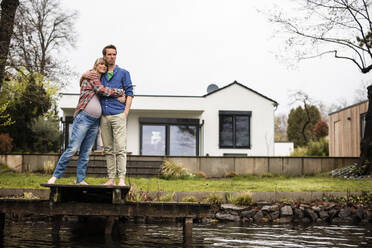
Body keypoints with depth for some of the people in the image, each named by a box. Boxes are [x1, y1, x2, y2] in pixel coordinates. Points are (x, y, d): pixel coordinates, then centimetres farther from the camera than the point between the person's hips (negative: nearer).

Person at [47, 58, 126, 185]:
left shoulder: (101, 80, 23)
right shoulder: (91, 76, 0)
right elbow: (102, 90, -12)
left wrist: (118, 97, -2)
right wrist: (121, 92, -5)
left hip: (95, 122, 8)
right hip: (84, 117, -8)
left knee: (86, 152, 6)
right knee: (73, 148, -10)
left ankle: (80, 179, 10)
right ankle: (55, 175, -3)